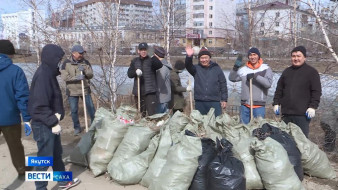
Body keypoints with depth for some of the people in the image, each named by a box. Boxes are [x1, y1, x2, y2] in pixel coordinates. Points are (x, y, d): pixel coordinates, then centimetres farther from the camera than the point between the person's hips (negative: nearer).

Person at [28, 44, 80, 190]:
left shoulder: (48, 73, 8)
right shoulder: (42, 75, -21)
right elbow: (40, 105, -24)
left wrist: (57, 114, 0)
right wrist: (53, 122, -20)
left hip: (51, 122, 10)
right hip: (44, 125, -10)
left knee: (57, 154, 22)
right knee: (45, 158, 3)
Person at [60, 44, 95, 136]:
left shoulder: (85, 62, 1)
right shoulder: (66, 63, -4)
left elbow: (90, 75, 0)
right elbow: (64, 77, -12)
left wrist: (84, 70, -20)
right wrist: (76, 77, -24)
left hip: (85, 90, 1)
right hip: (72, 91, -1)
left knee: (91, 108, 4)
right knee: (74, 111, 7)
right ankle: (77, 127, 23)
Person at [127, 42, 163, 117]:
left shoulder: (151, 60, -1)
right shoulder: (135, 61, 12)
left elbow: (159, 65, -20)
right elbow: (129, 73, 6)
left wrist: (153, 56, -35)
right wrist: (135, 72, -15)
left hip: (150, 91, -4)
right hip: (138, 91, 4)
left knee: (152, 113, -13)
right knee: (141, 114, 15)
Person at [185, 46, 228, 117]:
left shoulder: (217, 69, 6)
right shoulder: (196, 68, 6)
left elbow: (223, 84, 6)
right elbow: (188, 66, -15)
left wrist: (224, 100, 2)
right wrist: (189, 56, -35)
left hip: (214, 102, -1)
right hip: (199, 102, 1)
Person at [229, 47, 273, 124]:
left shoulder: (266, 69, 0)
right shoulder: (244, 69, 6)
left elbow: (268, 83, -14)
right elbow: (232, 78, 6)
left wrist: (255, 76, -21)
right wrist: (235, 67, -8)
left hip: (259, 106, -3)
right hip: (245, 105, 3)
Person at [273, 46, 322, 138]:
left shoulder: (312, 72, 2)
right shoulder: (287, 71, 16)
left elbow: (317, 91, -2)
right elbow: (279, 89, 19)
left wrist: (313, 107, -11)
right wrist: (276, 103, 11)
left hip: (302, 114, -5)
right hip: (286, 113, 5)